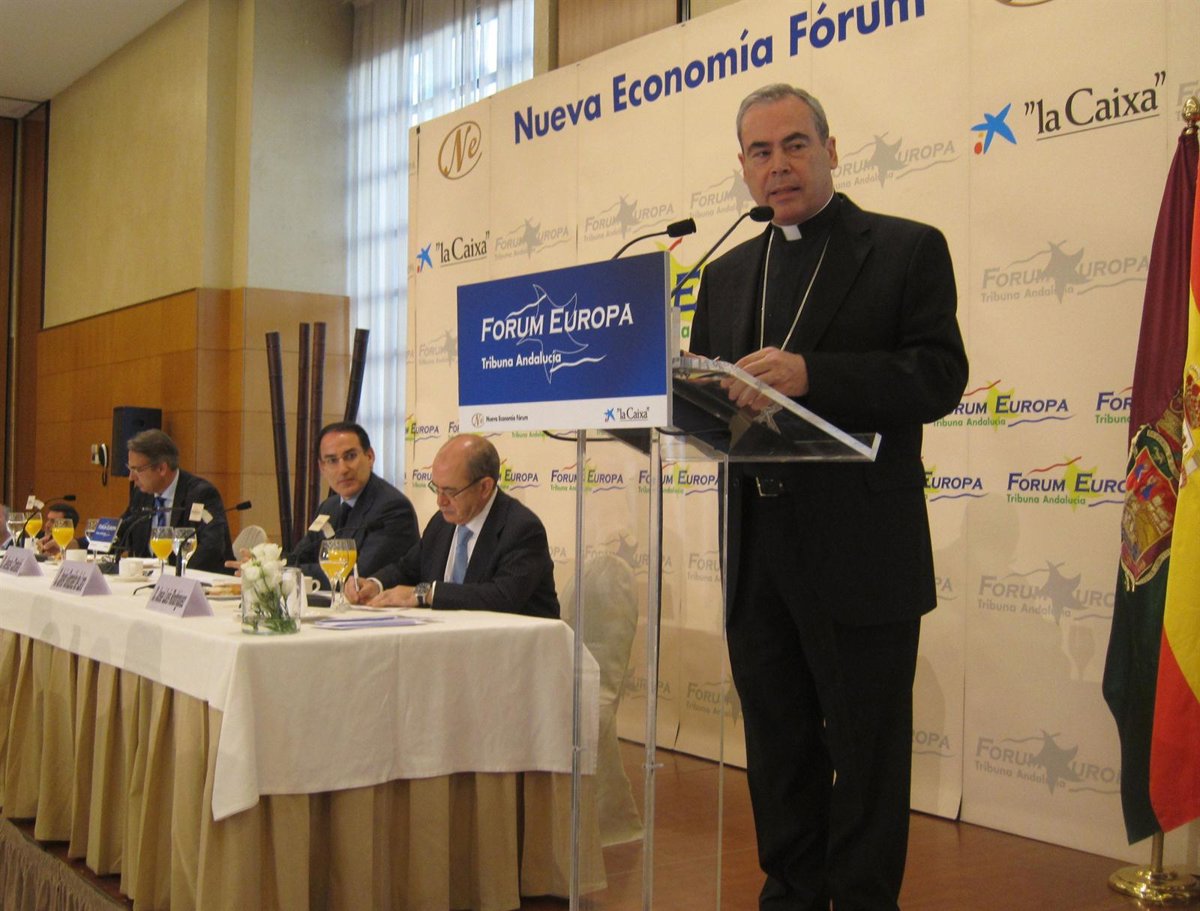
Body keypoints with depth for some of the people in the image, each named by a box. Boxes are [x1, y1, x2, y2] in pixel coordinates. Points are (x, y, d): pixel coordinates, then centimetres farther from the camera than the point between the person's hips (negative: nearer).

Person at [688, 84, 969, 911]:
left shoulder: (908, 249, 0)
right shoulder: (727, 275, 16)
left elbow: (940, 376, -12)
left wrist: (810, 373, -25)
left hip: (861, 554, -5)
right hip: (756, 550, 6)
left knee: (866, 749, 4)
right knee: (778, 746, 16)